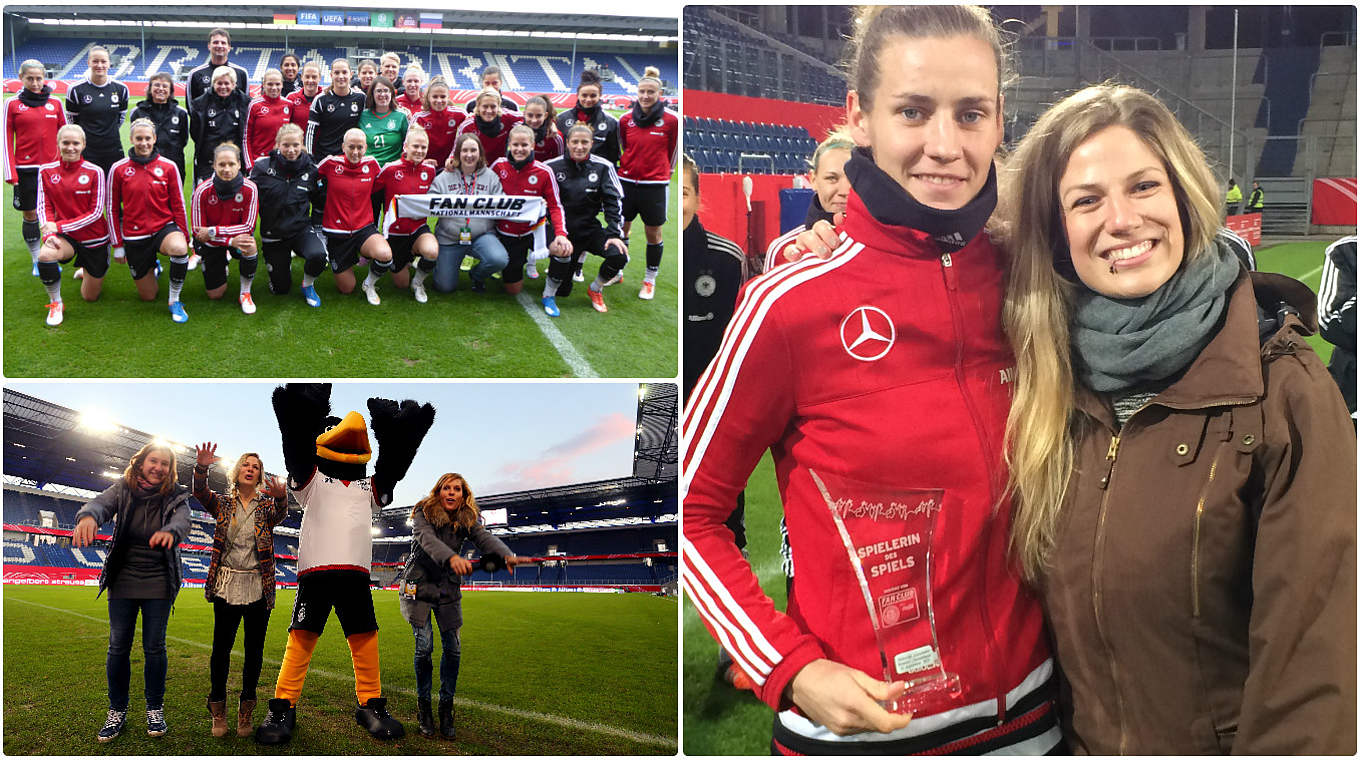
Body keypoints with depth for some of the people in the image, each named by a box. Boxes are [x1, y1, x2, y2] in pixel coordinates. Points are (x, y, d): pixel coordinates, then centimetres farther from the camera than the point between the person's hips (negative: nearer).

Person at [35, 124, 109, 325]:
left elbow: (96, 212, -14)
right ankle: (55, 303, -12)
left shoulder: (94, 172, -13)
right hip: (65, 236, 1)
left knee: (90, 297, 9)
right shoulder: (46, 171, -3)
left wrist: (59, 226, -21)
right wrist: (49, 234, -22)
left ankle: (90, 274, 47)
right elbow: (44, 207, -2)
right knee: (45, 255, -36)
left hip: (94, 238, -1)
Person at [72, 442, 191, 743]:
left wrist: (170, 531, -52)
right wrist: (88, 515, -49)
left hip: (158, 584, -1)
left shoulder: (176, 496, -7)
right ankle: (117, 711, 15)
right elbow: (101, 503, -23)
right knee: (118, 647, 3)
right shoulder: (123, 488, -4)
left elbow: (183, 520, -27)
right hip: (123, 581, 1)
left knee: (154, 647, 2)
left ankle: (155, 709, 16)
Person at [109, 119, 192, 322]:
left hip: (164, 228, -1)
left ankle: (174, 301, -18)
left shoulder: (168, 167, -3)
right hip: (134, 235, 1)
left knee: (179, 248, -39)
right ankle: (152, 269, 43)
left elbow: (178, 204, 2)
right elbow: (112, 208, 3)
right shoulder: (118, 169, -4)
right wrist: (117, 244, 2)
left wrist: (184, 237, -2)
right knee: (147, 296, 6)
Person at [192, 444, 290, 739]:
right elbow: (201, 493, -12)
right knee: (221, 648, 1)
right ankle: (217, 710, 12)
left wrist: (280, 497, -43)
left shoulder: (266, 506, 5)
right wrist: (202, 467, -33)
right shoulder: (223, 503, 6)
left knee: (254, 650, 5)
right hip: (227, 585, 0)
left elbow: (279, 514, -18)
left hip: (258, 588, 0)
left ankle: (246, 709, 17)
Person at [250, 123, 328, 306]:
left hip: (302, 229, 0)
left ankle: (308, 285, 0)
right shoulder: (262, 168, -11)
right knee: (281, 289, 5)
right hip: (273, 234, 0)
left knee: (318, 255, -34)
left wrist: (319, 229, 6)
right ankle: (282, 262, 41)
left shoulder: (310, 169, -5)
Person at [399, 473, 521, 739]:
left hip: (448, 587, 3)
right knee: (424, 646, -10)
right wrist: (451, 558, -55)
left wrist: (506, 555, -47)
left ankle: (446, 708, 12)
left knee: (452, 648, -3)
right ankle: (423, 706, 8)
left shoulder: (468, 519, -5)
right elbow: (427, 538, -34)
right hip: (419, 584, -3)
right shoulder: (423, 513, -15)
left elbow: (484, 538, -23)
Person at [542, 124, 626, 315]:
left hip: (591, 229, 3)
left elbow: (614, 201, -3)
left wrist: (615, 233, -16)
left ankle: (596, 289, 7)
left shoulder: (603, 167, -3)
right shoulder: (552, 167, -6)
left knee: (619, 255, -23)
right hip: (563, 230, -2)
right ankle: (548, 296, 11)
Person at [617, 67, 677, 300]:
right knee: (620, 228, 10)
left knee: (653, 233, 5)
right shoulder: (626, 120, 0)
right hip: (627, 181, 3)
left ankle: (650, 279, 17)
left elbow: (672, 150, 5)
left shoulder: (670, 120, -7)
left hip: (655, 184, -2)